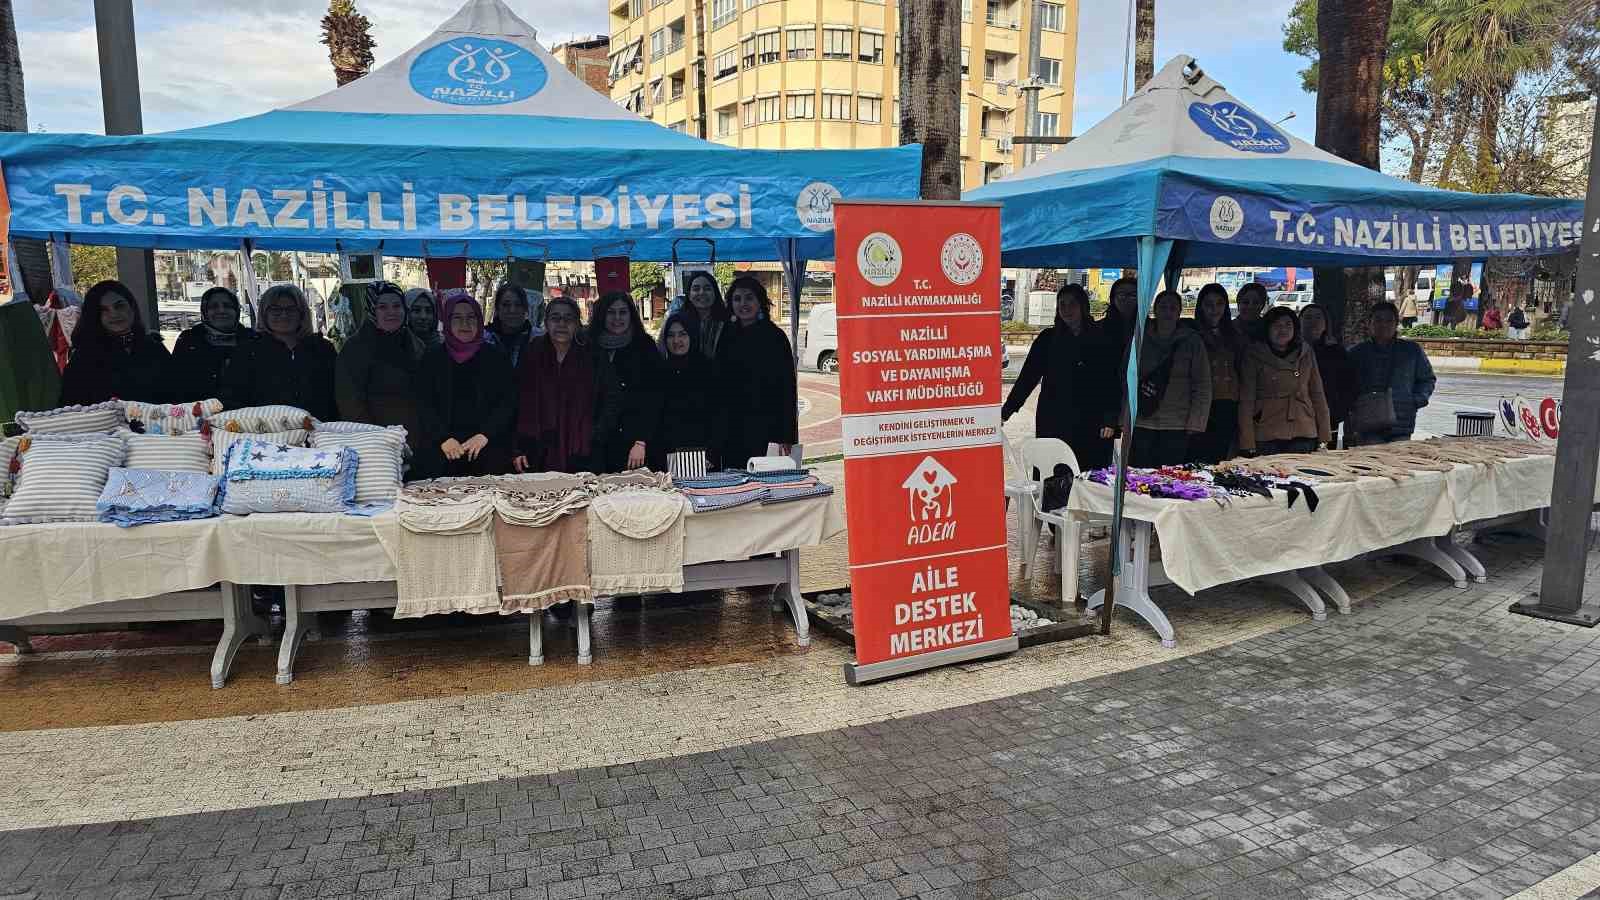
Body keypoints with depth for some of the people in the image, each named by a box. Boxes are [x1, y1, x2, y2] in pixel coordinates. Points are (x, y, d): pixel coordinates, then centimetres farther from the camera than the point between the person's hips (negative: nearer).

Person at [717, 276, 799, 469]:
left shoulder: (774, 336, -3)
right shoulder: (727, 335, 11)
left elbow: (787, 387, -6)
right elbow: (719, 381, 14)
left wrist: (786, 435, -12)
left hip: (763, 426, -4)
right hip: (731, 426, 5)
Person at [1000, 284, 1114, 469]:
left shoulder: (1100, 339, 4)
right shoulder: (1048, 338, 6)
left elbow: (1112, 383, 4)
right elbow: (1027, 378, 5)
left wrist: (1109, 421, -5)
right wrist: (1005, 412, -3)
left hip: (1090, 426, 0)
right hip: (1052, 424, 1)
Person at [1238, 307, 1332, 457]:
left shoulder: (1306, 353, 11)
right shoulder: (1254, 355, 1)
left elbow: (1317, 394, 12)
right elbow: (1246, 400, -3)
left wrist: (1324, 438, 5)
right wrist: (1247, 445, -10)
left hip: (1303, 435, 3)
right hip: (1266, 438, -3)